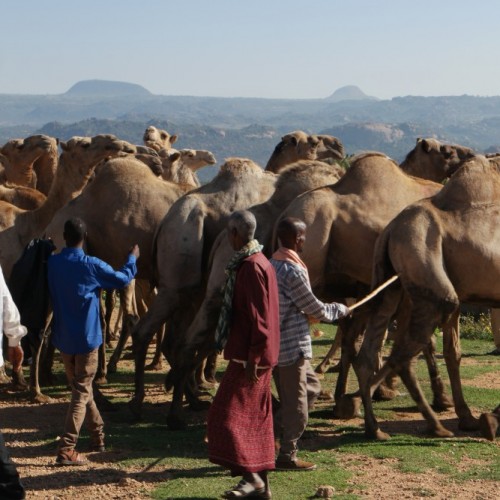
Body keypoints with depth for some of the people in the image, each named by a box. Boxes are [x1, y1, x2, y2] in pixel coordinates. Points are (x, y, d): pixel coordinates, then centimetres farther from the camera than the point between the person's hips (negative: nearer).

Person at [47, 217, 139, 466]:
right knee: (82, 392, -2)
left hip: (63, 337, 5)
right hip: (86, 338, -5)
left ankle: (98, 436, 32)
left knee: (80, 387, 20)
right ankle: (66, 450, -11)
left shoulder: (53, 263, -2)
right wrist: (132, 258, 17)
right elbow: (123, 279, -1)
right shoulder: (91, 265, -14)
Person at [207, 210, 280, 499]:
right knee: (257, 418, 11)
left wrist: (252, 357, -21)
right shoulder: (260, 262, 13)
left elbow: (259, 317, -22)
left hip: (248, 356, -10)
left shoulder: (251, 267, -17)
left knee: (229, 414, -8)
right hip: (258, 354, 10)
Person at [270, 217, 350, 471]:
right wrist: (340, 309, 5)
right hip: (292, 347, -9)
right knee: (296, 403, 2)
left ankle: (273, 431, 18)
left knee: (311, 387, 21)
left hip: (277, 343, 9)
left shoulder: (273, 264, 9)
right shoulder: (293, 271, -20)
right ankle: (287, 456, 10)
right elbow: (316, 309, -12)